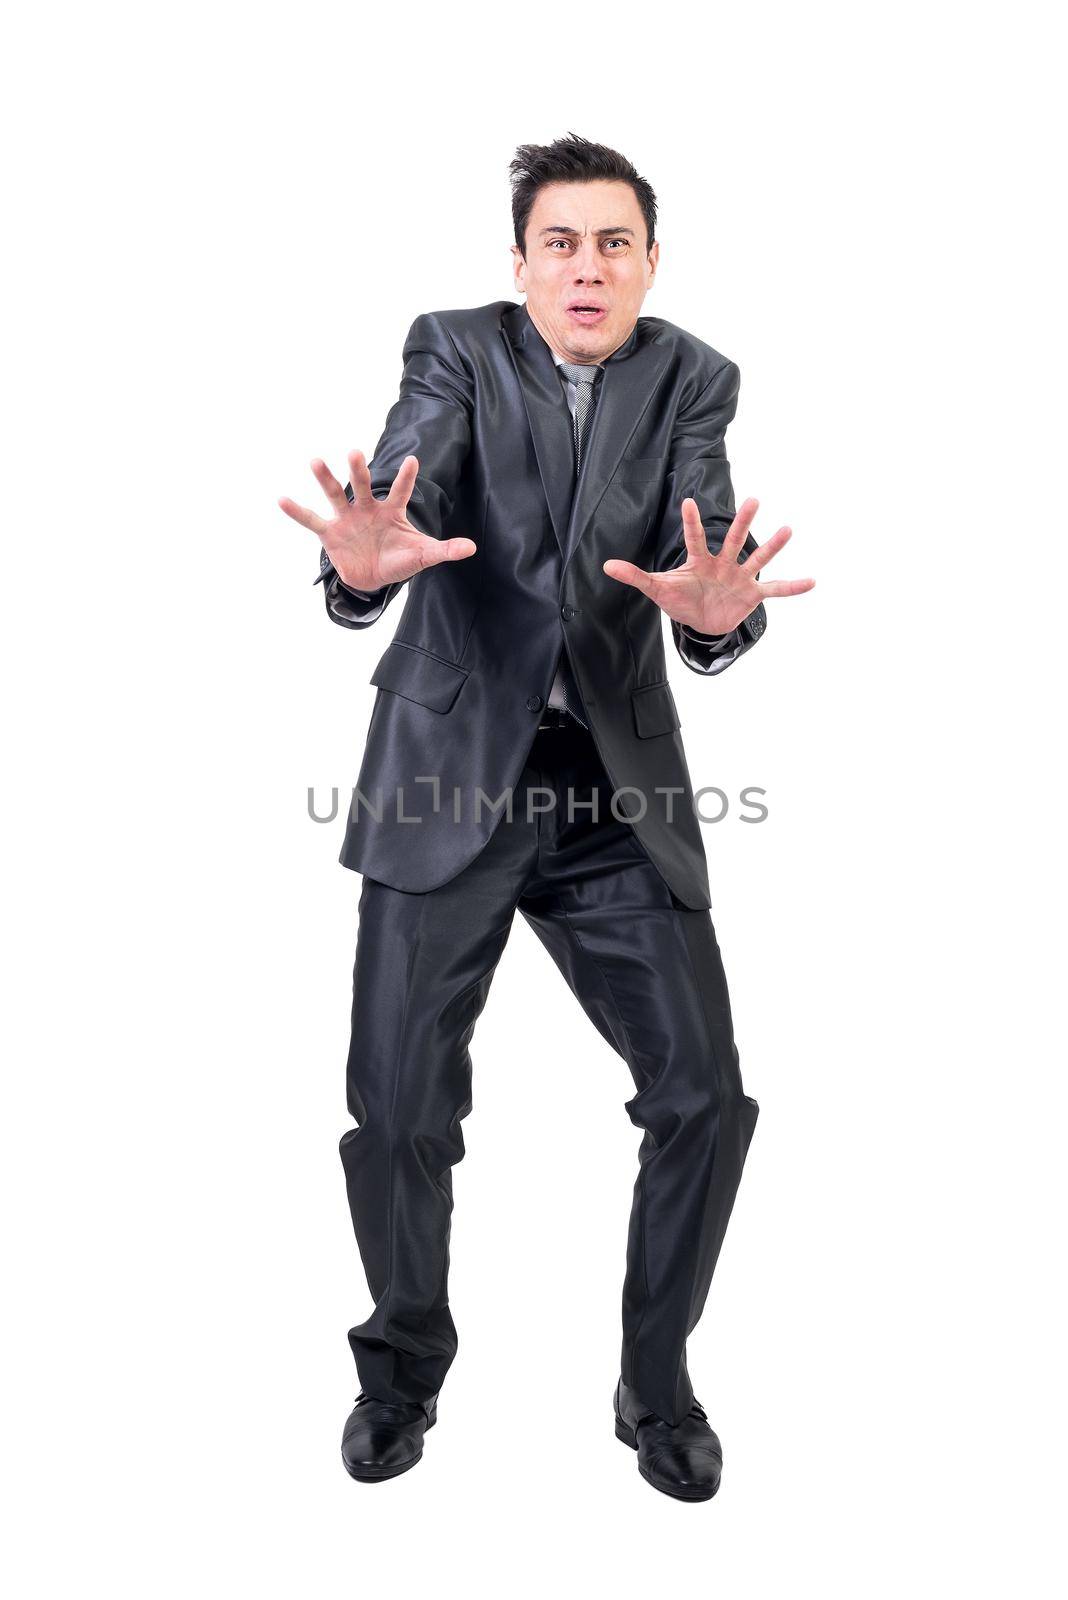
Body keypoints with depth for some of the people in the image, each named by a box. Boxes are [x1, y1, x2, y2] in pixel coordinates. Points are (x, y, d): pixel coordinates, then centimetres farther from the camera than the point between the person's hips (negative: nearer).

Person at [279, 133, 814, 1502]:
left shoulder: (693, 381, 2)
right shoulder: (456, 351, -1)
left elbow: (702, 553, -12)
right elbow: (401, 489, -19)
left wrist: (715, 610, -37)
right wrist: (365, 564, -43)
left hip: (618, 783, 2)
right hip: (449, 769, -1)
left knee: (705, 1096, -2)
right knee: (398, 1108, 0)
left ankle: (657, 1379, 24)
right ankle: (406, 1364, 29)